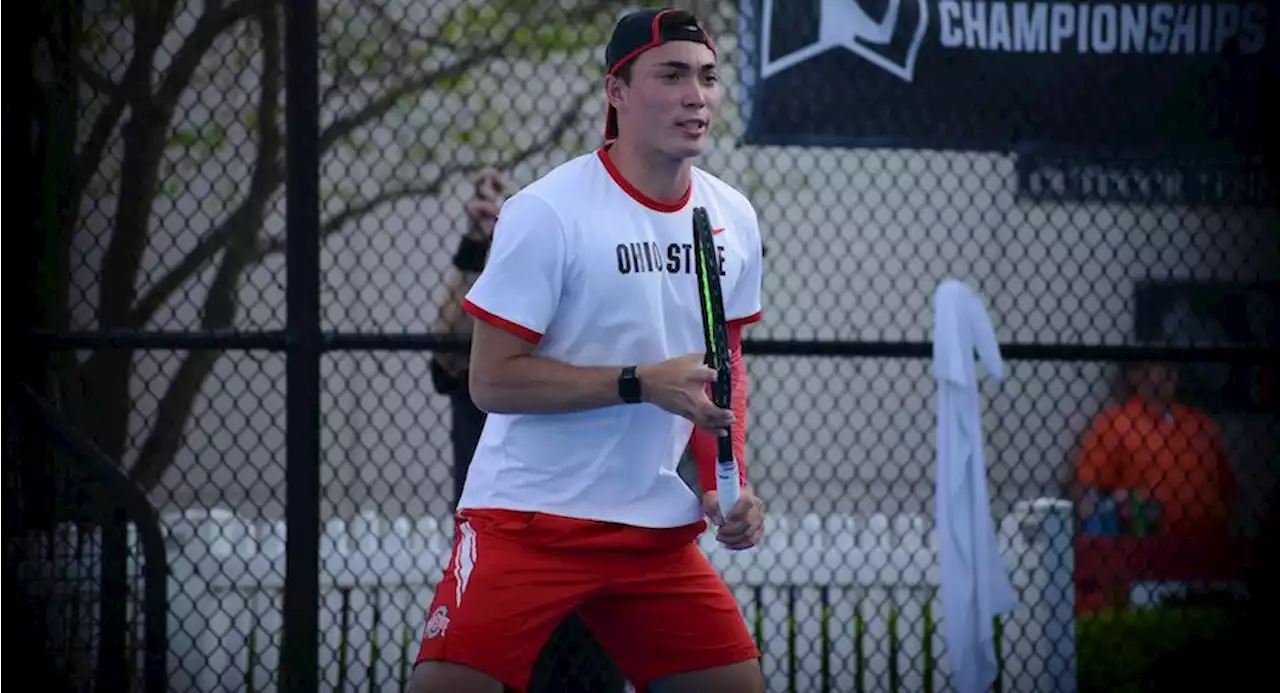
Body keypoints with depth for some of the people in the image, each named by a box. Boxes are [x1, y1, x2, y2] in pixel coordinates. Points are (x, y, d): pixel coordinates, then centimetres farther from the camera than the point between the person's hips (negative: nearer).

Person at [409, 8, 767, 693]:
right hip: (525, 516, -6)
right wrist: (643, 383, -20)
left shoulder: (733, 219, 6)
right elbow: (492, 379, -15)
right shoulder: (547, 212, -14)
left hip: (659, 527, 6)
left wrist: (727, 480, 5)